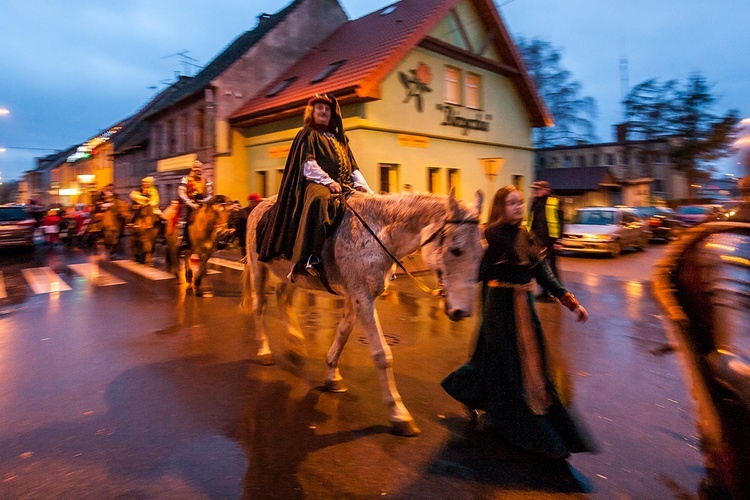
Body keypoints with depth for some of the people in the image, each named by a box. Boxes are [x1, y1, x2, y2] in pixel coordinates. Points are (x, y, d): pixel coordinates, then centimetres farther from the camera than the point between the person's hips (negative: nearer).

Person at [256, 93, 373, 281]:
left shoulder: (340, 139, 27)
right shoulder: (308, 135, 9)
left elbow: (353, 167, 21)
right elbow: (308, 165, -6)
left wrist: (362, 185, 3)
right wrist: (328, 181, -18)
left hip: (344, 186, 7)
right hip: (315, 184, -7)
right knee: (319, 200, -40)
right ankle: (307, 260, -46)